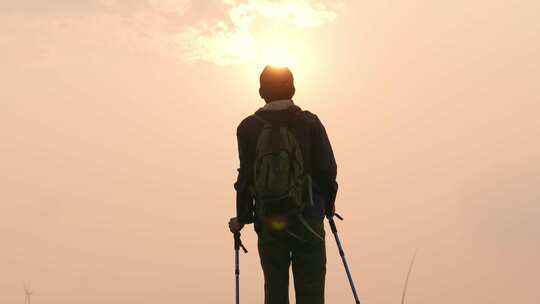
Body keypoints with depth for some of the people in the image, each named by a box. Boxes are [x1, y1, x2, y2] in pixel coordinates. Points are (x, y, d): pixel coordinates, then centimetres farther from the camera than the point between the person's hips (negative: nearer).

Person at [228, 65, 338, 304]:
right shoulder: (309, 123, 0)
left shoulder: (248, 128, 1)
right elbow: (327, 170, -1)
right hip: (307, 222, -1)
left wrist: (242, 218, 9)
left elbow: (246, 177, -1)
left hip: (269, 224, 1)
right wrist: (327, 206, 15)